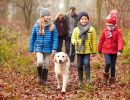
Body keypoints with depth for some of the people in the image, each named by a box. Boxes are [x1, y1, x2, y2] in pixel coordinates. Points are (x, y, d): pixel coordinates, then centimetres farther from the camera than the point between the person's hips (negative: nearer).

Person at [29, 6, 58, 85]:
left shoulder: (52, 26, -6)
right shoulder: (37, 25, -4)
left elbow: (55, 38, -3)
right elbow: (33, 37, 4)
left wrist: (54, 48, -12)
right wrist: (31, 49, 6)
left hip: (47, 48, 1)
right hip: (39, 48, -1)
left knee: (46, 64, 8)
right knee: (40, 62, -18)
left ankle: (44, 79, 25)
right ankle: (39, 75, 11)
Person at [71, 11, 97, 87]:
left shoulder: (91, 29, -3)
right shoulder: (76, 29, 0)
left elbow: (94, 41, 2)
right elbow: (73, 38, 6)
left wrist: (94, 51, 4)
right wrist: (75, 42, -19)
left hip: (87, 51, -2)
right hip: (79, 51, 2)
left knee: (86, 64, -18)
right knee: (79, 66, 9)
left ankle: (88, 79, -9)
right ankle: (80, 80, 21)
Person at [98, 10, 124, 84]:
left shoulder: (118, 31, -8)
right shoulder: (105, 31, 0)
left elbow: (120, 41, -16)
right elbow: (101, 40, 8)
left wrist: (120, 50, -28)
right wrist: (99, 49, 13)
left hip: (114, 51, 0)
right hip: (106, 50, 0)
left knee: (113, 65, 8)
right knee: (108, 63, -18)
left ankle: (112, 78, 23)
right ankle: (106, 74, 10)